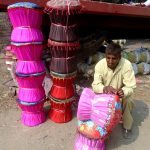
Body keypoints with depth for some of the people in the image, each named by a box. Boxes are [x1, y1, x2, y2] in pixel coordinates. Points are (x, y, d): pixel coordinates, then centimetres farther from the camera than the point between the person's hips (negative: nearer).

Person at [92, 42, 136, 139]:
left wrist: (123, 92, -51)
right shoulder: (100, 65, -23)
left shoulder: (127, 65, -27)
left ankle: (127, 127, -3)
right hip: (105, 93, 1)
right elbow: (95, 85, -27)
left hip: (122, 92, -1)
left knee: (127, 101, -30)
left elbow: (130, 87, -27)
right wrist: (104, 88, -51)